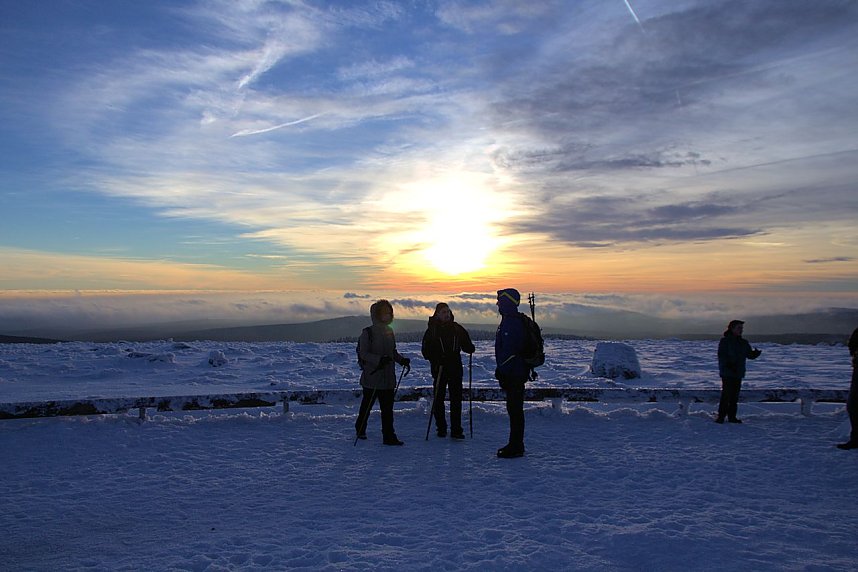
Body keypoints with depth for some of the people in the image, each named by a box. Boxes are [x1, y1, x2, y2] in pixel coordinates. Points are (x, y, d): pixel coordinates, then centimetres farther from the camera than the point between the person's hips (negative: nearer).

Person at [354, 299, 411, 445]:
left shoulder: (389, 331, 11)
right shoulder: (367, 333, -9)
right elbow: (363, 353, -13)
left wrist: (402, 360, 2)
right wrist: (379, 360, -26)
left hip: (388, 378, 6)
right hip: (371, 377, -6)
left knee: (388, 408, 3)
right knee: (367, 405, 6)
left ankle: (389, 436, 10)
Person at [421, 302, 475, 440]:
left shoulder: (457, 328, 7)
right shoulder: (432, 330, 0)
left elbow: (466, 344, 13)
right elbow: (426, 351, -2)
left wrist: (470, 347, -10)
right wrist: (436, 359, -18)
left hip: (455, 368, 2)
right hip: (439, 369, -1)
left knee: (456, 399, -2)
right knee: (439, 399, 5)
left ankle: (456, 430, 1)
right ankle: (441, 428, 18)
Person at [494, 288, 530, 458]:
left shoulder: (512, 323, -18)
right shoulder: (510, 321, 17)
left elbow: (510, 350, -24)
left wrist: (501, 371, -19)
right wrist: (502, 371, 23)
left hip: (514, 374, -11)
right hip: (516, 372, 11)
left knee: (514, 409, -5)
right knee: (514, 409, 15)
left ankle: (516, 447, 0)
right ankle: (516, 445, 23)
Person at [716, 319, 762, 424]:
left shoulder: (743, 342, 14)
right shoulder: (725, 341, -6)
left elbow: (750, 355, 12)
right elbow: (721, 356, -13)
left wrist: (756, 353, -10)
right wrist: (728, 365, -27)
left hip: (738, 373, 6)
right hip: (727, 373, -6)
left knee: (735, 396, 9)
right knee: (726, 394, -10)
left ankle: (732, 416, 16)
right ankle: (721, 416, -4)